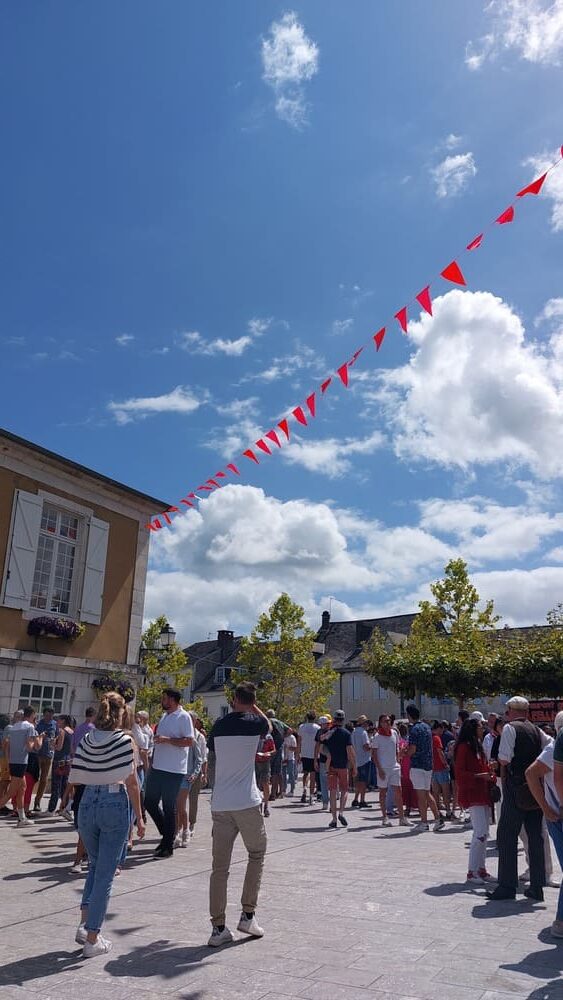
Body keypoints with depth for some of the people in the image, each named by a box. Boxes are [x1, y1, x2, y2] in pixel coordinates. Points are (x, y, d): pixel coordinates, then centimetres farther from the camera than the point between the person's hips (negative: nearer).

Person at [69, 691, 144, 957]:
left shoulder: (86, 740, 2)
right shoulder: (124, 740, -10)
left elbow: (75, 779, 4)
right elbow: (131, 783, -8)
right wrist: (139, 817, -1)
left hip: (88, 803, 4)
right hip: (115, 805, -4)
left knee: (95, 866, 24)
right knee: (105, 873, 6)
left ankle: (84, 924, 15)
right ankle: (92, 939, 10)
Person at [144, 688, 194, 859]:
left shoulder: (183, 717, -13)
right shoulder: (165, 716, 14)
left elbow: (189, 741, -20)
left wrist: (167, 740, -24)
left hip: (173, 770, -9)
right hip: (157, 768, 9)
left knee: (169, 808, 1)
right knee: (149, 802, 12)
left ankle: (168, 846, 14)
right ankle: (167, 834, 28)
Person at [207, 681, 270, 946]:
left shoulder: (219, 725, 6)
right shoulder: (255, 723, -4)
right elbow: (269, 726, 19)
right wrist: (253, 707, 21)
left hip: (220, 804, 3)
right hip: (247, 802, -3)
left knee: (219, 866, 7)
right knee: (257, 854, 18)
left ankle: (218, 928, 8)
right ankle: (248, 915, 17)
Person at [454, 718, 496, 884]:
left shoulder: (478, 746, 17)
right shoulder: (464, 747, -10)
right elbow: (460, 773, -15)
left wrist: (489, 774, 4)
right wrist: (480, 776, -20)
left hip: (483, 794, 9)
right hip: (471, 794, -9)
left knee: (483, 833, 10)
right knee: (481, 832, -13)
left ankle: (481, 868, 18)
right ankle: (472, 872, -6)